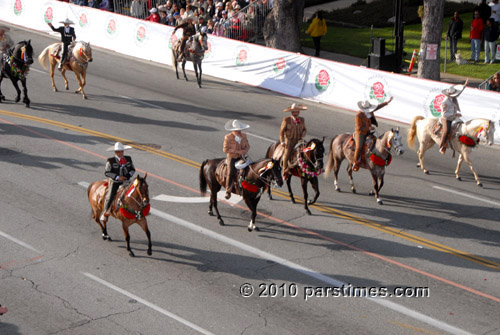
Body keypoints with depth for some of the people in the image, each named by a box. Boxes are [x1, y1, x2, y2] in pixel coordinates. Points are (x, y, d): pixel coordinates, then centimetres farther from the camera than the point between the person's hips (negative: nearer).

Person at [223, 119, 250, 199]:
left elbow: (247, 146, 11)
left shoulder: (244, 135, 3)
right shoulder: (228, 137, -10)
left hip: (241, 157, 4)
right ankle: (228, 191, -10)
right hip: (232, 157, -4)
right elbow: (225, 149, -12)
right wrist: (237, 151, -19)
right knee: (231, 172, -19)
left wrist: (245, 151, -14)